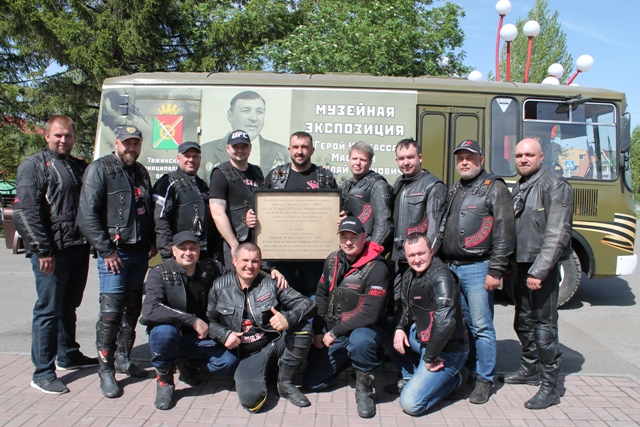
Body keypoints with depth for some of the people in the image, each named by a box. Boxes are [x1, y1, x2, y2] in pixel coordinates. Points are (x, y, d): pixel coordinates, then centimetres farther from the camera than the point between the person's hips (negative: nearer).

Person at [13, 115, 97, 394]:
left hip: (79, 249, 6)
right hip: (53, 252, -6)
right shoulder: (34, 165, -3)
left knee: (69, 306, 18)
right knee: (48, 310, 0)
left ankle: (67, 355, 33)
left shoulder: (80, 167, 16)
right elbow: (25, 212, -11)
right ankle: (43, 373, 9)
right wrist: (43, 251, -16)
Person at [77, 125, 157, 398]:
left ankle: (123, 358, 26)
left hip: (140, 253, 7)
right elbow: (87, 215, -12)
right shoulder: (100, 169, -5)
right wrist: (106, 251, -15)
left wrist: (152, 242, 13)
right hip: (115, 252, -7)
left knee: (133, 308, 12)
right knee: (111, 311, -7)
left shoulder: (141, 172, 16)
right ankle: (106, 370, 5)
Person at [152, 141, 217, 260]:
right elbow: (160, 221, -11)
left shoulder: (203, 185, 20)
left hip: (205, 255, 7)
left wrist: (214, 250, 15)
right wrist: (169, 254, -19)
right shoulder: (168, 183, -2)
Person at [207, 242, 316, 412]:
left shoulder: (270, 283, -3)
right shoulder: (220, 286, 2)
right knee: (250, 398, -28)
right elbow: (209, 320, 8)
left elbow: (308, 304, -10)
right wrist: (224, 335, -12)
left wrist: (288, 318, -30)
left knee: (303, 327, -27)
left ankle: (285, 382, -6)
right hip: (248, 354, -1)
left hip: (276, 343, 1)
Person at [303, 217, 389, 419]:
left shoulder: (377, 268, -21)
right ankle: (346, 358, 30)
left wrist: (335, 332, -22)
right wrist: (318, 331, 3)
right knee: (312, 383, 4)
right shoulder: (333, 260, -1)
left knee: (360, 340, -41)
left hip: (364, 329, -6)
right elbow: (321, 297, 10)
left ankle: (364, 389, -14)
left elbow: (370, 313, -26)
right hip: (332, 333, 6)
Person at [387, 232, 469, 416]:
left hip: (447, 350, -8)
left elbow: (445, 323, -33)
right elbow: (405, 306, 15)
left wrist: (429, 357, -24)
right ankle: (412, 375, 16)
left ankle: (454, 378, 8)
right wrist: (399, 328, -6)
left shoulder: (441, 277, -24)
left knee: (410, 404, -14)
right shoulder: (409, 275, 3)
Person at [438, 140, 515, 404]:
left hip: (477, 268, -7)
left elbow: (504, 233, -12)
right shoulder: (455, 191, 18)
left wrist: (495, 271, -16)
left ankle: (484, 380, 11)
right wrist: (444, 263, 15)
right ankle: (466, 371, 28)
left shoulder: (494, 188, -5)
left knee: (481, 327, -1)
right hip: (452, 267, 7)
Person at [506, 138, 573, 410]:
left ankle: (550, 387, 8)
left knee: (544, 327, -3)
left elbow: (557, 235, -18)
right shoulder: (518, 188, 14)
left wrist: (538, 272, -20)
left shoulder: (555, 186, -11)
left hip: (542, 268, -8)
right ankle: (530, 369, 36)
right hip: (520, 266, 8)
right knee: (523, 323, 19)